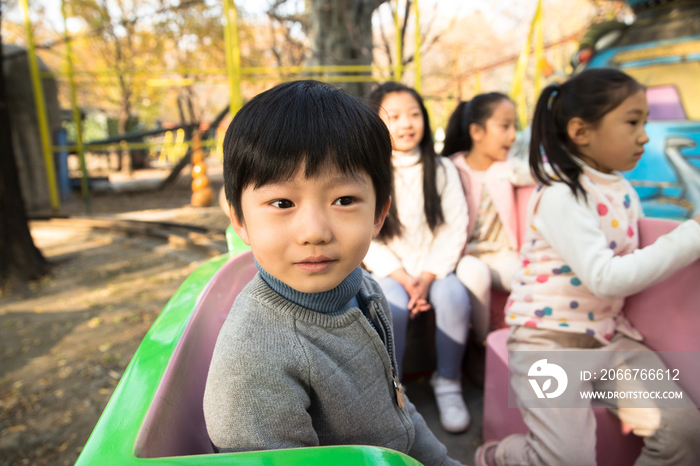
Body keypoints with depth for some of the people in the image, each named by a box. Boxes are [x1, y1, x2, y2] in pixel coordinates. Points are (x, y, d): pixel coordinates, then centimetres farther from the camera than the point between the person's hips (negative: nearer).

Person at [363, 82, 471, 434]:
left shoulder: (442, 169, 6)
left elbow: (455, 229, 0)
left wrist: (427, 278, -13)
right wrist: (404, 279, -15)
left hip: (435, 267, 2)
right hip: (389, 269, -1)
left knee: (455, 298, -28)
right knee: (392, 306, -31)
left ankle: (448, 383, -5)